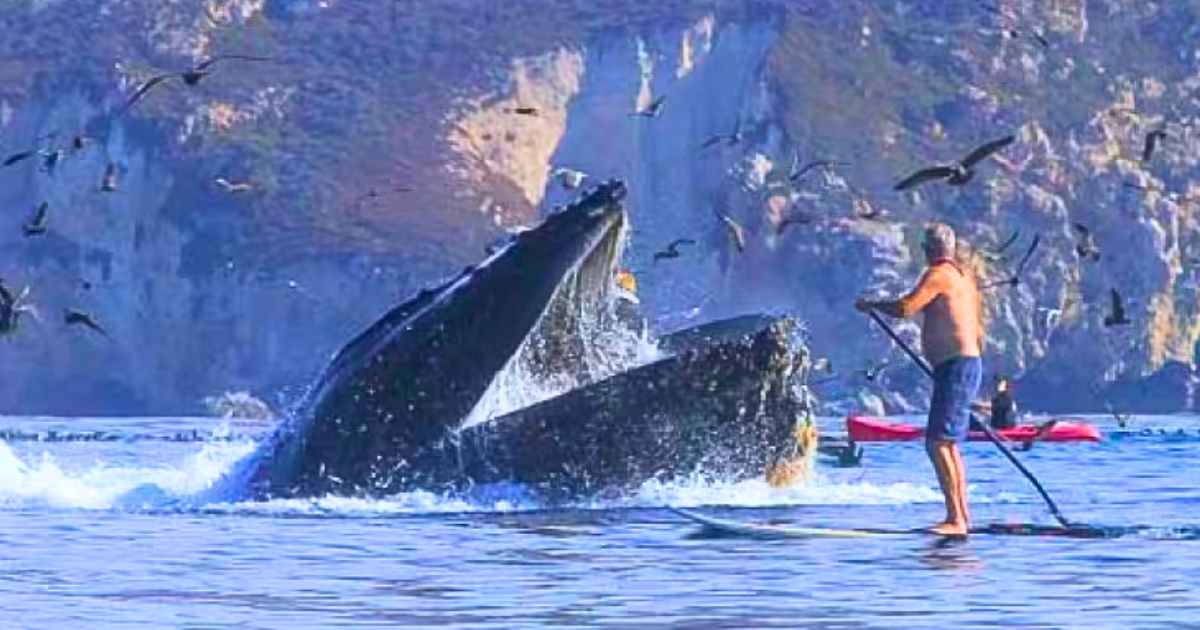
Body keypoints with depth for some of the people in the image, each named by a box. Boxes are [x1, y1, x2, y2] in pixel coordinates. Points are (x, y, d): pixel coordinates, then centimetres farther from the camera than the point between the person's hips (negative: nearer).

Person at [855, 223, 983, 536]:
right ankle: (962, 514, 24)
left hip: (955, 367, -10)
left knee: (938, 443, -14)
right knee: (949, 444, 19)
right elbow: (978, 332, 24)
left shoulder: (938, 274, -11)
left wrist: (871, 305, -6)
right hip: (969, 362, 10)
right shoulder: (965, 276, 18)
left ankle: (955, 519, -19)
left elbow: (906, 307, -22)